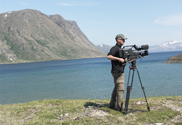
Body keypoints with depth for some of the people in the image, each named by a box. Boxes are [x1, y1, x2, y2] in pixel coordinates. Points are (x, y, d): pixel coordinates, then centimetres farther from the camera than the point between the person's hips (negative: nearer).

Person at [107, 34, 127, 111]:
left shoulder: (120, 48, 20)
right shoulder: (115, 48, -11)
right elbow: (109, 57, -24)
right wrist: (118, 58, -30)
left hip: (120, 71, 10)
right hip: (117, 72, -10)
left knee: (116, 88, 13)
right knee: (120, 89, -9)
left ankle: (112, 105, 19)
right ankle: (120, 107, -6)